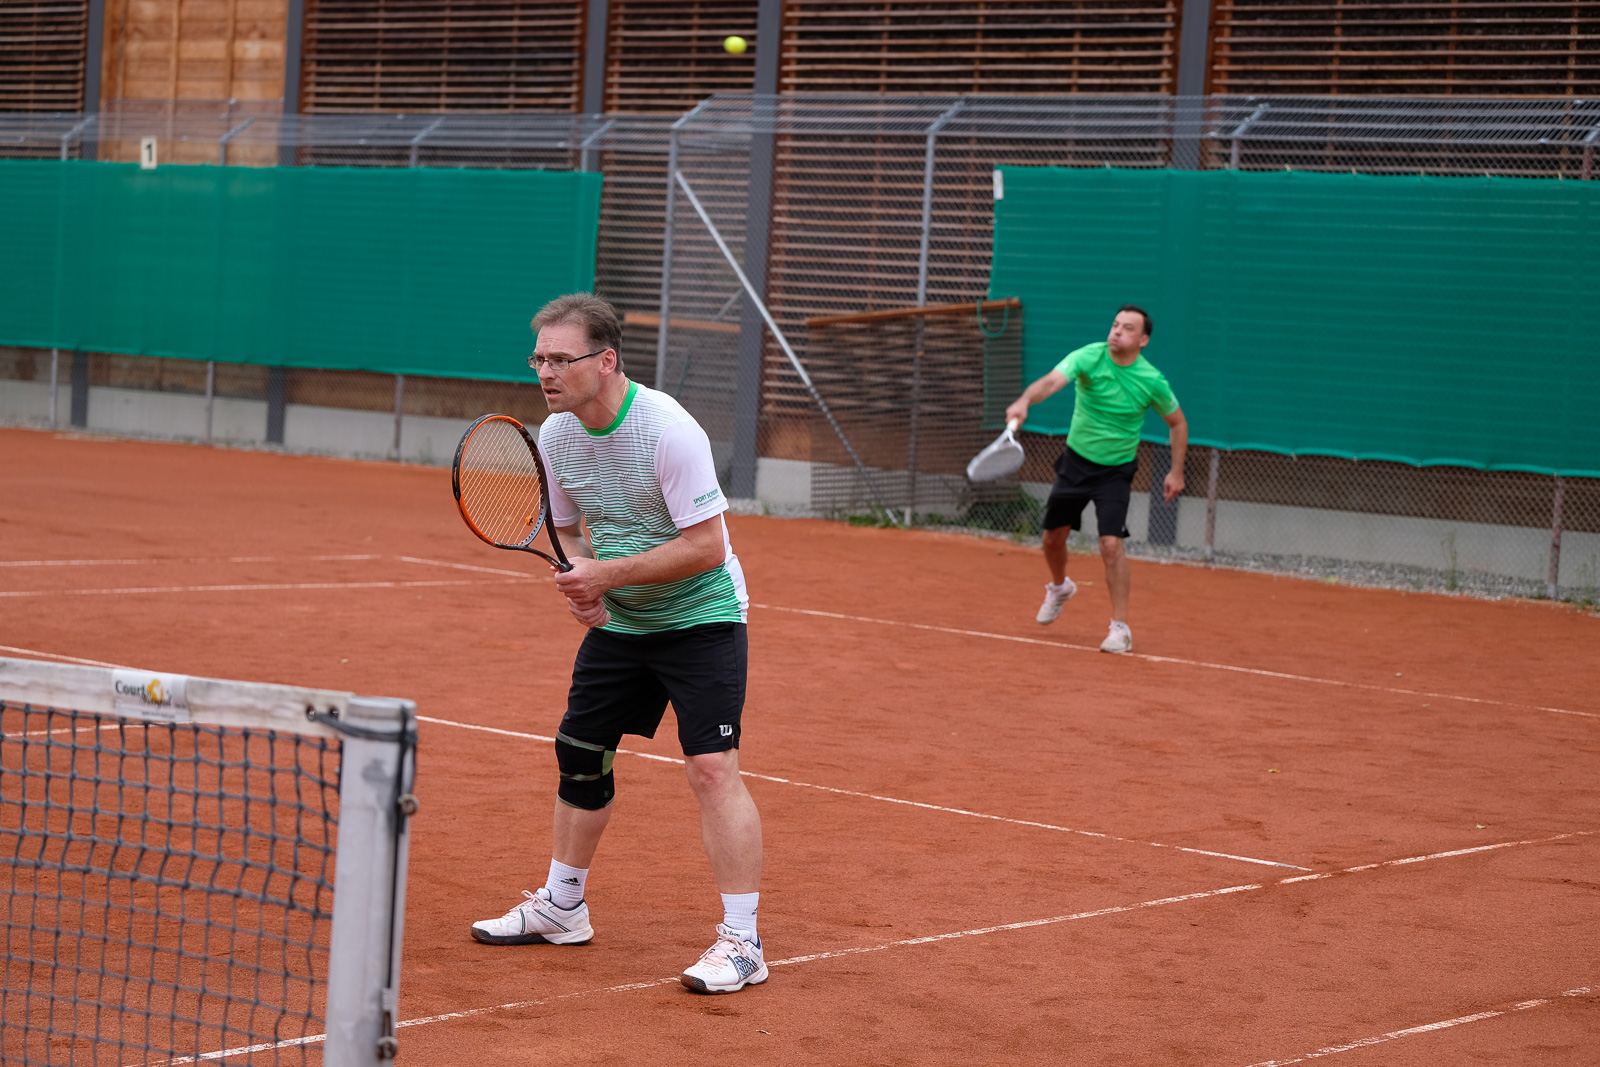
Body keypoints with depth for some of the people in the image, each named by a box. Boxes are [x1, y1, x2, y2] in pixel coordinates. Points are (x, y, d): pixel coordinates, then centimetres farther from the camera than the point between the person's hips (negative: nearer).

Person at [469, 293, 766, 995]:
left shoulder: (669, 431, -25)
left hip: (700, 619, -7)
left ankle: (741, 943, -13)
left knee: (712, 768, -17)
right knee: (579, 754, 13)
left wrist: (607, 573, -26)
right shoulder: (555, 436, -3)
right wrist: (580, 583, -11)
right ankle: (562, 906, 31)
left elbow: (706, 546, -25)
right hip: (618, 622, 7)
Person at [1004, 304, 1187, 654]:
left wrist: (1176, 472, 0)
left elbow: (1177, 422, 3)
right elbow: (1052, 381, -35)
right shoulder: (1089, 357, -17)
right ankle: (1060, 587, 47)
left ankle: (1120, 629, -10)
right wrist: (1024, 401, -56)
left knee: (1111, 544, -18)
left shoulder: (1153, 381, -14)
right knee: (1053, 538, 13)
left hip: (1116, 471, -2)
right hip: (1076, 460, 2)